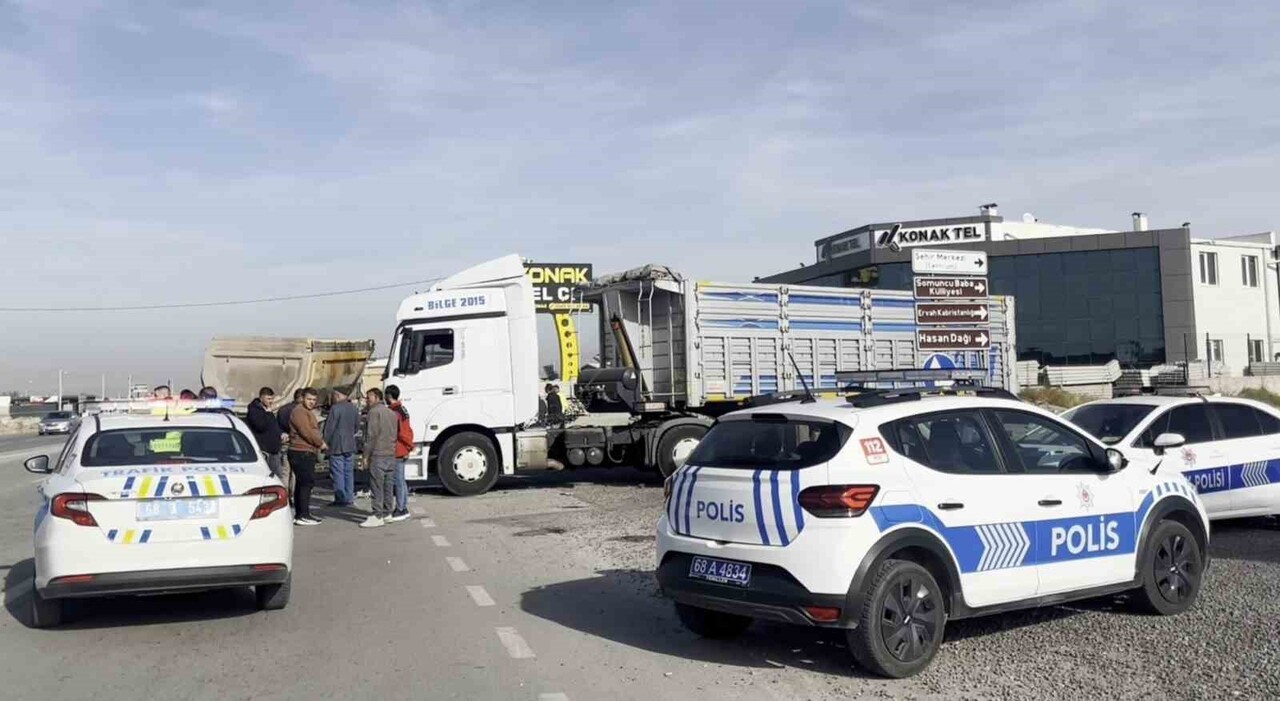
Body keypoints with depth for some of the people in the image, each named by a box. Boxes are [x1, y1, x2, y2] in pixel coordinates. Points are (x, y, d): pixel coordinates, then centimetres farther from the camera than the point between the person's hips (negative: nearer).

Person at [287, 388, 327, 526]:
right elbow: (306, 432, -20)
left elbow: (313, 431, 24)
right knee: (307, 483, -12)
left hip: (307, 452, 11)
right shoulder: (299, 411, -11)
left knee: (301, 483, 12)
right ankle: (303, 515, -13)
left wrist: (320, 442, 7)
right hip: (301, 452, -11)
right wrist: (320, 443, -10)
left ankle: (299, 514, 16)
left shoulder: (308, 412, 22)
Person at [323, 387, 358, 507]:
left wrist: (325, 442, -4)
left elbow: (329, 427, -14)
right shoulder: (353, 408, 9)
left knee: (338, 473, -3)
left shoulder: (335, 408, -15)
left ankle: (340, 499, -3)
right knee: (349, 473, 11)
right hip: (350, 446, 7)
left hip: (337, 447, -7)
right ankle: (349, 498, 13)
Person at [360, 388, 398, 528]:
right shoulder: (392, 413, 18)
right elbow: (396, 433, 20)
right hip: (391, 454, 9)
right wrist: (392, 448, 19)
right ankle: (387, 514, 16)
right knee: (388, 486, 11)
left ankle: (377, 516, -8)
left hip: (377, 455, -9)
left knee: (376, 487, -7)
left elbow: (372, 435, -14)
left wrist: (366, 455, -11)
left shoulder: (374, 412, -9)